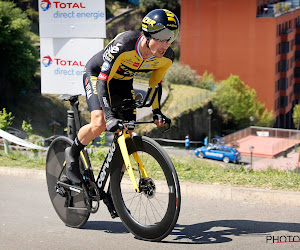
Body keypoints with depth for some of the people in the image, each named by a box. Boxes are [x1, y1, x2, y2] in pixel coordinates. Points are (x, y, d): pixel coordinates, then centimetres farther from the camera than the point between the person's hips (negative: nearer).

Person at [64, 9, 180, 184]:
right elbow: (102, 81, -37)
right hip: (96, 74, -5)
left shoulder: (167, 57, -23)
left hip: (123, 82, 5)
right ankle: (72, 155, 2)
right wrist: (110, 117, -46)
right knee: (100, 123, -28)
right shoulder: (123, 45, -40)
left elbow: (155, 83, -2)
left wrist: (157, 112, -14)